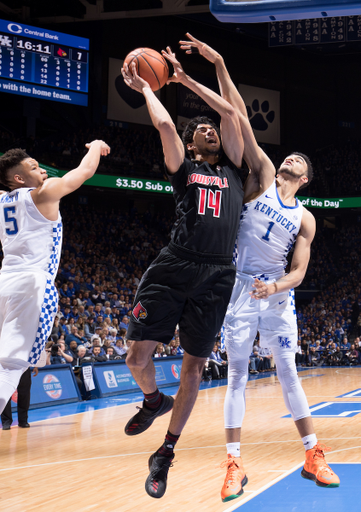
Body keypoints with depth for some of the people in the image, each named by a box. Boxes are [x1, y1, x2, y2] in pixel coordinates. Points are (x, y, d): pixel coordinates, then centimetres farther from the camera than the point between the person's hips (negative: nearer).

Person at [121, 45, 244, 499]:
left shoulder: (232, 167, 21)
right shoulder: (183, 167, 14)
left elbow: (229, 111, 17)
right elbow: (165, 124, 1)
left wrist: (185, 79, 22)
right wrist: (145, 88, 16)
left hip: (216, 277, 2)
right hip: (173, 269, -2)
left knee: (193, 367, 4)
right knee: (138, 356, -6)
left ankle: (166, 453, 18)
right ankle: (154, 401, 29)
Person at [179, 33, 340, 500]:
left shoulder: (305, 219, 7)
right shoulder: (263, 176, 4)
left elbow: (298, 272, 1)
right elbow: (239, 119, -4)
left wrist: (275, 286, -22)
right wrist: (219, 66, -9)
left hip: (277, 295, 2)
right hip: (240, 289, -2)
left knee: (288, 373, 7)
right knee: (237, 374, -2)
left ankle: (313, 457, 16)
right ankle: (234, 465, 0)